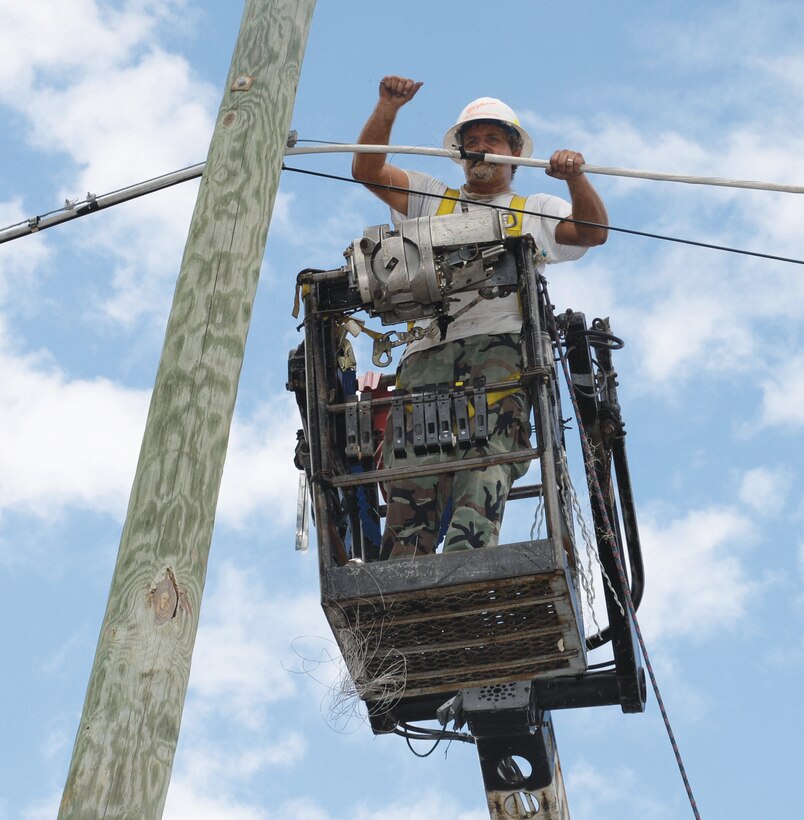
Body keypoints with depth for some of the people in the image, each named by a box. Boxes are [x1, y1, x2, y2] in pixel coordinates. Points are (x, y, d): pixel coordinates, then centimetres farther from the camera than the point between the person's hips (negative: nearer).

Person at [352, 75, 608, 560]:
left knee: (487, 454, -29)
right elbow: (367, 170, 25)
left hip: (499, 342, -1)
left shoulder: (534, 211, 31)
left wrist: (575, 177, -4)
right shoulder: (432, 199, 36)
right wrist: (389, 108, 11)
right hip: (429, 347, 2)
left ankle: (467, 551, -47)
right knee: (415, 458, -20)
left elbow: (593, 232, 13)